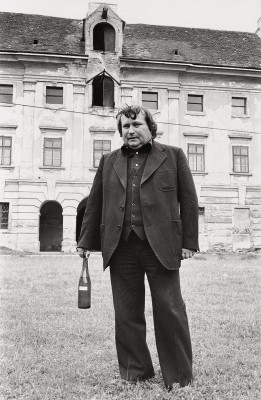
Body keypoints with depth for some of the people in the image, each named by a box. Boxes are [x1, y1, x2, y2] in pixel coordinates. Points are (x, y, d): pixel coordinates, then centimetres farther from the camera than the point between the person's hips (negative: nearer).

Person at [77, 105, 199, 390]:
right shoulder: (108, 161, 16)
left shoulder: (172, 156, 7)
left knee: (170, 312, 1)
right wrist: (86, 241, 14)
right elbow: (94, 204, 17)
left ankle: (179, 377, 17)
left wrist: (189, 242, -1)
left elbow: (188, 200, 4)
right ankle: (134, 373, 25)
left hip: (161, 247, -3)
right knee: (126, 314, 9)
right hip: (121, 248, 3)